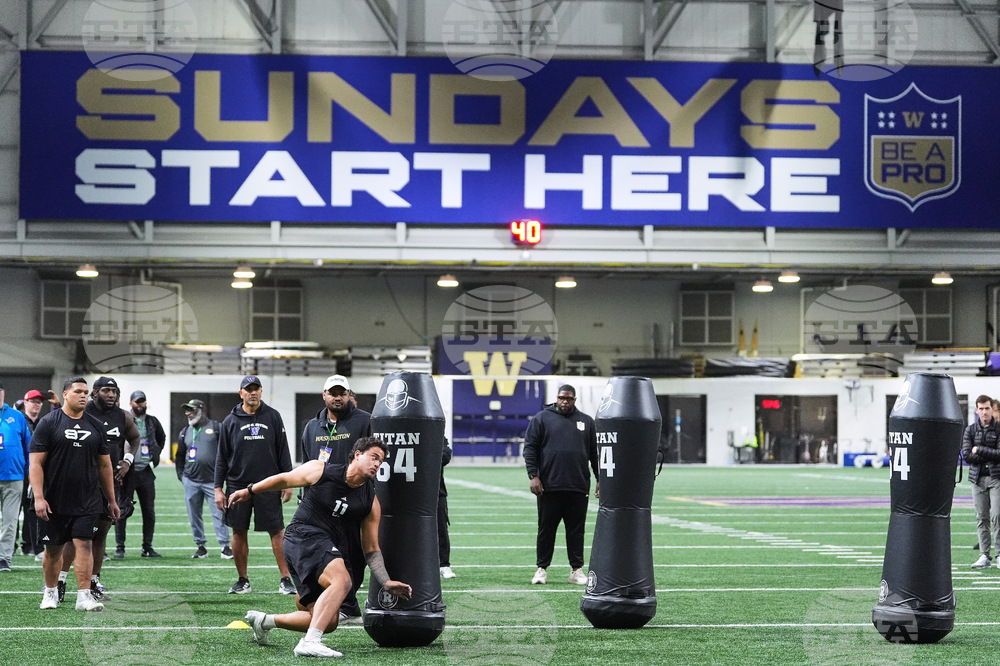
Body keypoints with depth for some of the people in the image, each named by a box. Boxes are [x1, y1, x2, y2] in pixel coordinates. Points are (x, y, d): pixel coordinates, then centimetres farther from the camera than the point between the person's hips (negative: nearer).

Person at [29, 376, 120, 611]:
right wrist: (38, 497, -15)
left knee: (84, 544, -8)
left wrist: (111, 500, 13)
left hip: (87, 502, 2)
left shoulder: (96, 426, 10)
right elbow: (36, 462, -6)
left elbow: (104, 465, 15)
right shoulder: (49, 423, -2)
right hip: (55, 502, -2)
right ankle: (50, 592, 24)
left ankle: (84, 596, -9)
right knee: (54, 548, 8)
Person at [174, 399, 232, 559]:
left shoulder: (215, 427, 1)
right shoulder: (185, 432, 15)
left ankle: (225, 546, -5)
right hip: (191, 481, 4)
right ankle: (200, 546, 14)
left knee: (218, 513, -8)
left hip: (211, 480, -4)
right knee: (194, 515, 5)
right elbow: (179, 455, 23)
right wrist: (180, 474, 13)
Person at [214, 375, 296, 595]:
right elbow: (222, 457, 8)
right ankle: (242, 581, 15)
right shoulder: (231, 421, 6)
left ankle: (285, 579, -1)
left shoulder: (272, 417, 5)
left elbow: (283, 451, 7)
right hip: (238, 484, 1)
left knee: (277, 532, -4)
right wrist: (218, 488, 3)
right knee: (238, 533, 4)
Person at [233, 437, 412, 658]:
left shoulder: (371, 502, 6)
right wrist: (249, 492, 19)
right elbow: (284, 480, 12)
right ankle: (310, 643, -42)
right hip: (303, 536, -7)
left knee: (329, 622, 7)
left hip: (329, 551, 7)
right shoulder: (320, 471, -4)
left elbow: (371, 549, 9)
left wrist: (386, 583, -2)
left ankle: (265, 621, 26)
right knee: (342, 581, -33)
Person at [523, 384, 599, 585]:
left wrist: (600, 479, 9)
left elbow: (595, 453, 15)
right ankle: (542, 569, 11)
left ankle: (576, 570, 11)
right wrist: (533, 476, -9)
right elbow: (530, 448, 1)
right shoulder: (541, 419, 4)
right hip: (549, 486, -2)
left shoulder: (586, 422, 12)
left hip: (578, 488, 2)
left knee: (576, 530, 5)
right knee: (546, 529, 4)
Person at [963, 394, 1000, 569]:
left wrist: (979, 450, -9)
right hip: (978, 477, 3)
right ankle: (984, 556, 7)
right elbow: (966, 455, -4)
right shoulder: (970, 430, 7)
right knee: (982, 517, 4)